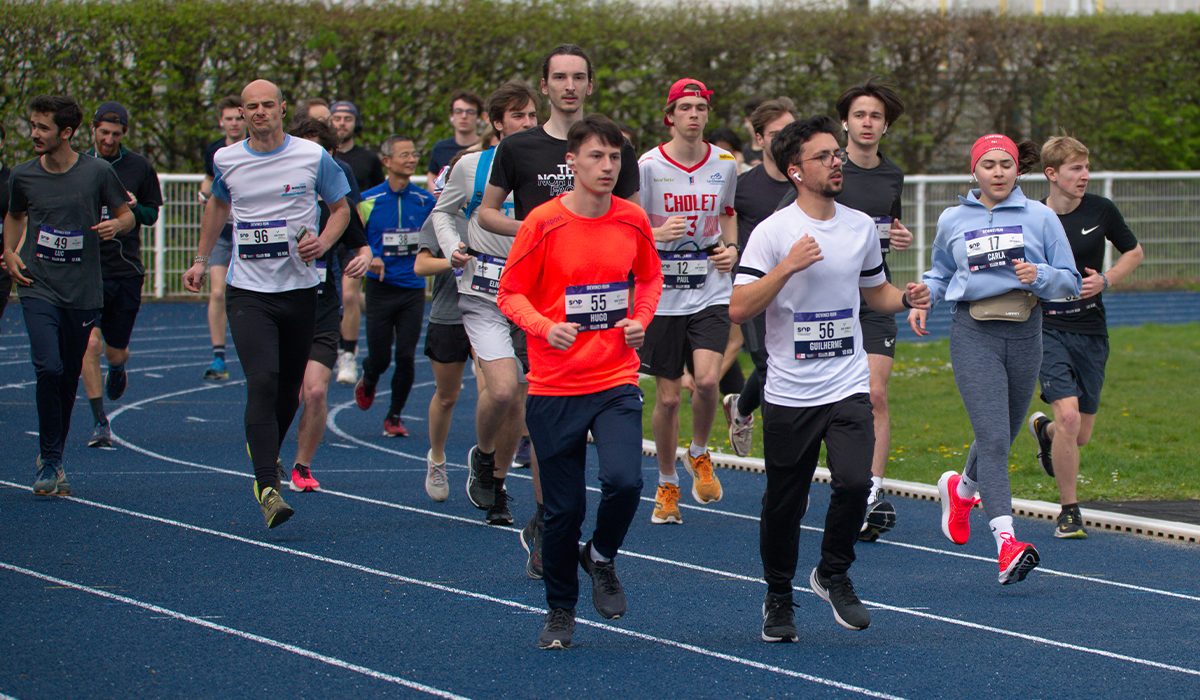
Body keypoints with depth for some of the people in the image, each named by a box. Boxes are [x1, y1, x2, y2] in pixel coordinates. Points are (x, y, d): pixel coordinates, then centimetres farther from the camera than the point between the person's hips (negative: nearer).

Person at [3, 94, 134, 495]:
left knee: (69, 378, 9)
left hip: (83, 292, 0)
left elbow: (126, 214, 7)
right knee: (49, 369, -16)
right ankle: (50, 462, -6)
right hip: (38, 287, 0)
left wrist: (117, 225, -15)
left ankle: (52, 456, 27)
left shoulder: (97, 172, -4)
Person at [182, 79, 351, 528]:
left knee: (289, 386, 11)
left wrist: (323, 242, -10)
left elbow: (341, 208, 9)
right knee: (262, 382, -17)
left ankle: (266, 453, 39)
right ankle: (268, 488, -22)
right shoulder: (227, 161, 4)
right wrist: (201, 260, 24)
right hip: (247, 291, -1)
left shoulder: (313, 157, -2)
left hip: (299, 289, 1)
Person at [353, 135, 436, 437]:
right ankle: (367, 383, 38)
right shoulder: (368, 200, -4)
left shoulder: (425, 201, 3)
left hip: (413, 289, 2)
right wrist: (369, 257, -13)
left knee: (406, 356, -4)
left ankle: (395, 416, 12)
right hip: (381, 287, -1)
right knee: (380, 357, 2)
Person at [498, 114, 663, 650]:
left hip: (616, 380, 2)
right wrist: (545, 326, -19)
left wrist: (640, 320, 1)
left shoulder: (632, 221, 2)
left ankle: (601, 557, 12)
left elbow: (650, 278, 20)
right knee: (563, 508, 3)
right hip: (554, 386, -2)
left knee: (624, 480, -21)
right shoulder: (543, 223, -7)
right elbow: (510, 294, -1)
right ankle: (560, 612, 24)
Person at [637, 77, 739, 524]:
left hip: (711, 291, 1)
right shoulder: (648, 165, -6)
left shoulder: (724, 163, 4)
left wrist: (731, 248, 3)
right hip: (662, 294, -1)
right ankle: (667, 485, 22)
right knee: (668, 396, 2)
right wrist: (658, 233, -22)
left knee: (707, 378, -18)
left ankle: (699, 455, 11)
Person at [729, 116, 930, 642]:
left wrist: (906, 298, 2)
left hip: (848, 386, 2)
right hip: (788, 394, -2)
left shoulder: (861, 226, 8)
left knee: (854, 481, -18)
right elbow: (739, 308, -14)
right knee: (783, 503, 5)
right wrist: (788, 267, -23)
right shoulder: (773, 232, -7)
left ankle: (833, 574, 7)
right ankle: (778, 598, 27)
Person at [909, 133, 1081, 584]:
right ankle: (1006, 541, -23)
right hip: (973, 332, -2)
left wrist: (1039, 276, -15)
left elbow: (1070, 280, 5)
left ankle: (961, 488, 48)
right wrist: (923, 300, 5)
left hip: (1024, 332, 2)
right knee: (993, 436, -15)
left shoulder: (1040, 217, 3)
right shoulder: (953, 220, 7)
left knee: (1003, 436, 15)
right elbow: (940, 272, 24)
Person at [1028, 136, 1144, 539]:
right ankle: (1069, 511, -5)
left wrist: (1105, 280, -4)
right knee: (1068, 414, -21)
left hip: (1091, 332, 3)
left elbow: (1134, 253, 12)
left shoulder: (1101, 210, -1)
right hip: (1046, 329, -3)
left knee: (1081, 436, 8)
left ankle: (1043, 430, 47)